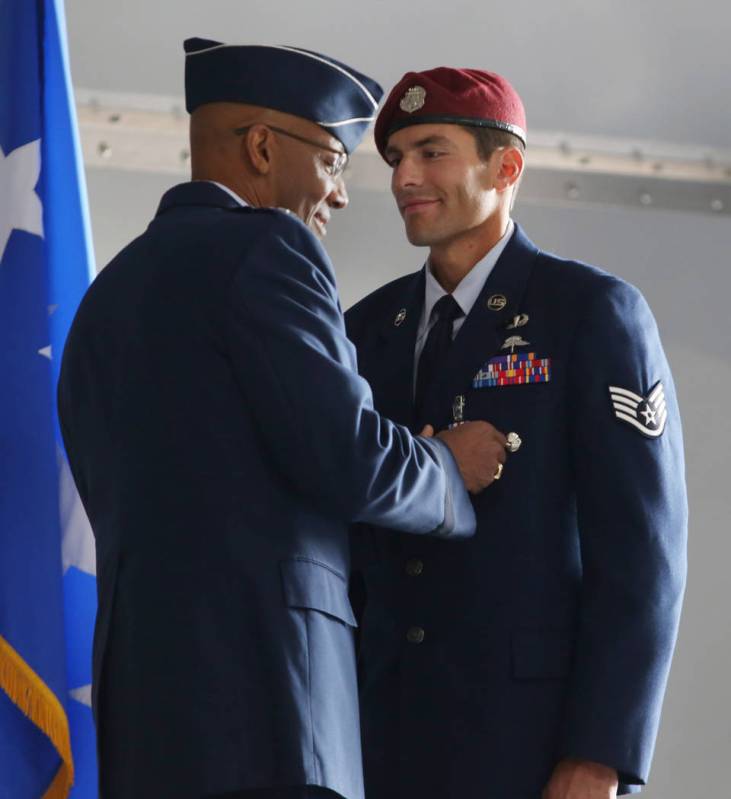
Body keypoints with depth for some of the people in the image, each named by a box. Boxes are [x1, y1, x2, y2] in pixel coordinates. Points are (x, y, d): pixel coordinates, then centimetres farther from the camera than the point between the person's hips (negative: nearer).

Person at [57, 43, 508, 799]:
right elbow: (346, 460, -12)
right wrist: (450, 469, 9)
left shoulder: (109, 293, 23)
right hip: (254, 678, -9)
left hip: (141, 688, 9)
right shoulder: (261, 247, -3)